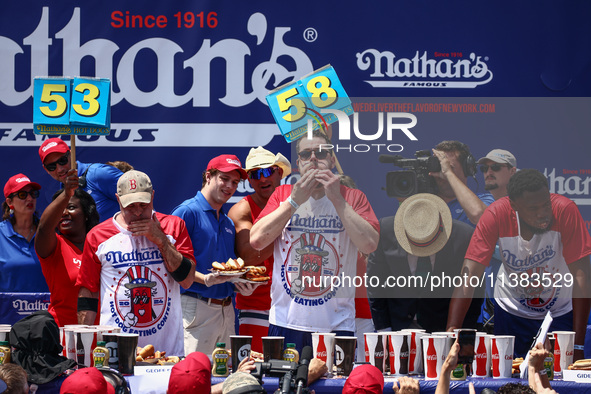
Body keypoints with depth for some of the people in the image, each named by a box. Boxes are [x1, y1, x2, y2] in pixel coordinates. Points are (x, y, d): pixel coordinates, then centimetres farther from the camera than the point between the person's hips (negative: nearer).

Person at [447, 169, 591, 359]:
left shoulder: (565, 210, -28)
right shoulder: (497, 214, -25)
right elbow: (468, 278, -26)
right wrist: (452, 331, -38)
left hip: (561, 313, -1)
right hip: (511, 312, 1)